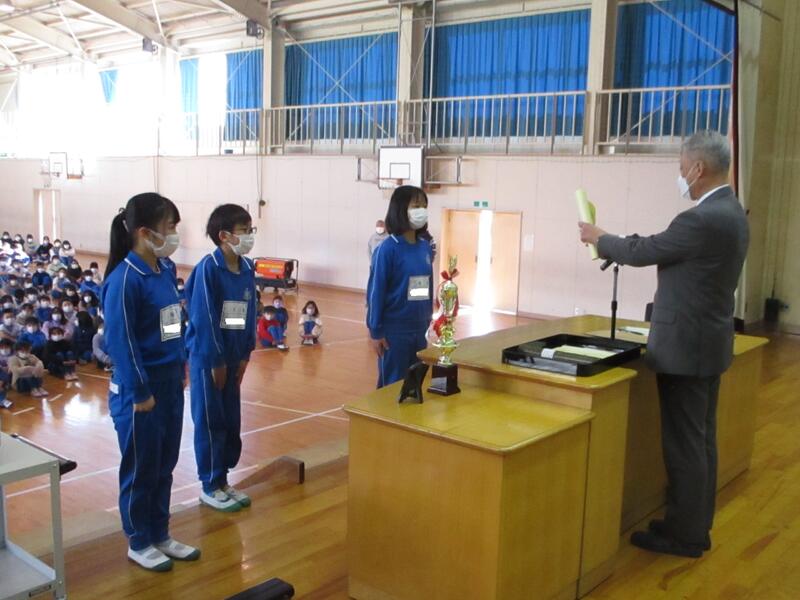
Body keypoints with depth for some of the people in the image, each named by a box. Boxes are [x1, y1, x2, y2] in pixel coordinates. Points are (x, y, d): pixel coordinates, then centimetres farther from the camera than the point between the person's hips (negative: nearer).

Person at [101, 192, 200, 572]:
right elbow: (120, 341, -19)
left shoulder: (166, 270, 4)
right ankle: (139, 543, 26)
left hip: (170, 383, 8)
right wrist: (140, 392, -17)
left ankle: (160, 535, 33)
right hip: (140, 389, -7)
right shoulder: (124, 279, -19)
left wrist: (180, 367, 12)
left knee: (164, 466, 18)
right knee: (141, 469, 9)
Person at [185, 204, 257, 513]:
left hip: (233, 356, 7)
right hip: (207, 357, -7)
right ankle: (210, 486, 17)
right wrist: (216, 361, -14)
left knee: (231, 420, 13)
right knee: (210, 422, 4)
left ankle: (222, 479, 27)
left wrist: (244, 354, 6)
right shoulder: (208, 267, -17)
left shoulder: (247, 268, 4)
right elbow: (203, 318, -17)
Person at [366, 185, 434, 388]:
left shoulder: (425, 247, 5)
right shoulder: (388, 249, -12)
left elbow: (428, 286, 11)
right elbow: (376, 291, -11)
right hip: (394, 330, -6)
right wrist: (375, 331, -12)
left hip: (419, 329, 6)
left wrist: (428, 320, 10)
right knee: (392, 384, 6)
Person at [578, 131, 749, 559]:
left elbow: (642, 252, -14)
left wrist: (598, 237, 4)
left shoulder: (702, 219, -23)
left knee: (683, 442, 1)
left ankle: (683, 535, 14)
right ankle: (696, 526, 29)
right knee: (700, 439, 17)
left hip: (686, 346, -10)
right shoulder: (729, 211, 9)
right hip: (708, 341, 10)